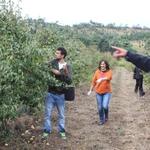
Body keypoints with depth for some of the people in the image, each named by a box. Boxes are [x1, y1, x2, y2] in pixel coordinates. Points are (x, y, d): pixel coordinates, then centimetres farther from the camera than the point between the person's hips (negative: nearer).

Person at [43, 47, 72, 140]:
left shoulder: (67, 67, -5)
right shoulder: (53, 63, -2)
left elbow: (69, 81, -13)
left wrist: (65, 71, -25)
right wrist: (53, 70, -25)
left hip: (60, 94, 0)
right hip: (50, 93, 0)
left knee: (61, 114, 12)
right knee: (48, 114, 5)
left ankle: (62, 131, 26)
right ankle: (47, 131, 17)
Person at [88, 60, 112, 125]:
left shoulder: (109, 71, -7)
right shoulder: (97, 72, -1)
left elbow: (108, 77, -29)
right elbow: (93, 81, 6)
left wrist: (101, 79, -46)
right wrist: (90, 90, 8)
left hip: (107, 92, -2)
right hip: (98, 92, 2)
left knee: (105, 106, -13)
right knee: (100, 107, 5)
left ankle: (106, 116, 19)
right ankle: (101, 120, 25)